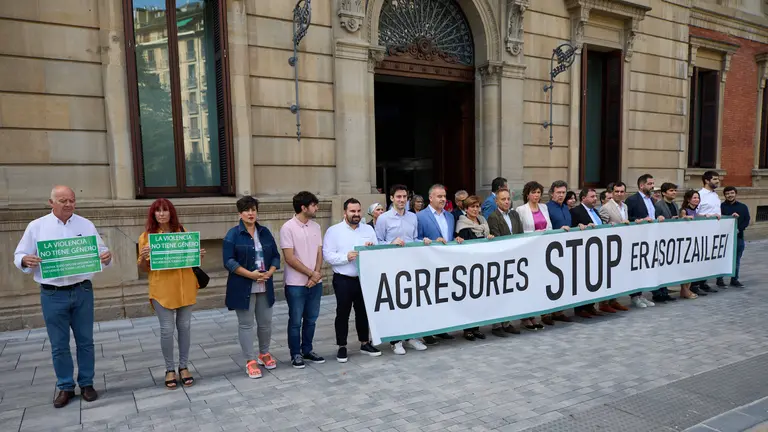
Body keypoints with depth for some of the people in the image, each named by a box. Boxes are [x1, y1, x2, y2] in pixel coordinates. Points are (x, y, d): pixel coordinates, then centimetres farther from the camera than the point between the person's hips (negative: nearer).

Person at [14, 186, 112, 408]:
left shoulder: (86, 225, 5)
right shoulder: (36, 226, 2)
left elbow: (101, 251, 6)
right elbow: (19, 256, 3)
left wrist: (106, 256, -18)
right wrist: (26, 260, -20)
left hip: (82, 291, 1)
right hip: (53, 295, -1)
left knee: (85, 341, 9)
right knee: (59, 345, 8)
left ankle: (86, 383, 22)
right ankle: (65, 387, 22)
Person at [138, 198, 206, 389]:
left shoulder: (182, 233, 6)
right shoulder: (146, 236, -1)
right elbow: (143, 268, 1)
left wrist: (199, 256, -6)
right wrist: (143, 257, -19)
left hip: (185, 286, 2)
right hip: (161, 289, -2)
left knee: (184, 327, 8)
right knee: (167, 330, 1)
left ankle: (183, 366, 22)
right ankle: (170, 369, 18)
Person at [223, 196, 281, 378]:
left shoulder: (265, 232, 8)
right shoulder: (233, 234, -7)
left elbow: (276, 256, 9)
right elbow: (229, 261, -13)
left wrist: (269, 273, -9)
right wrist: (251, 274, -20)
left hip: (265, 287, 5)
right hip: (243, 287, -4)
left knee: (266, 322, 12)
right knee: (246, 324, 4)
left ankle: (264, 354, 31)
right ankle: (250, 360, 14)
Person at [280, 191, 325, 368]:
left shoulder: (316, 226, 6)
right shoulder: (288, 228, -12)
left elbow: (319, 253, 7)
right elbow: (290, 258, -15)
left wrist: (316, 274, -8)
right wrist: (311, 273, -12)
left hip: (315, 282, 6)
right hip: (296, 284, -5)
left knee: (311, 319, 14)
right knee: (296, 321, 5)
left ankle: (307, 350, 28)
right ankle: (296, 354, 18)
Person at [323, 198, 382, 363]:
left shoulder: (369, 229, 9)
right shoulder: (333, 231, -4)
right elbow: (328, 255, -10)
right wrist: (346, 257, -21)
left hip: (364, 278, 4)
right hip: (343, 280, -3)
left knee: (363, 312, 13)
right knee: (343, 313, 4)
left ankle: (365, 343, 27)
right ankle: (342, 347, 15)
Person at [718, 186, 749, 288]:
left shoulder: (743, 207, 9)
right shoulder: (721, 206, -3)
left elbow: (746, 221, 3)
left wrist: (738, 229, -12)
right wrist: (731, 217, -21)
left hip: (738, 237, 4)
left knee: (736, 260, 11)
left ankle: (734, 279, 21)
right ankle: (720, 279, 9)